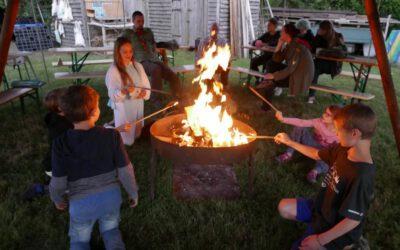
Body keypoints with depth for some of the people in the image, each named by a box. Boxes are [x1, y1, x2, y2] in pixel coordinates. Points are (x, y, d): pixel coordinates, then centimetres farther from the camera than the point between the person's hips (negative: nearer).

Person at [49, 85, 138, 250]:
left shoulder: (61, 143, -20)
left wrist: (57, 199, 10)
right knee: (111, 231, 29)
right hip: (111, 196, 1)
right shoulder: (112, 136, -19)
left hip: (81, 202, -1)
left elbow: (58, 182, -11)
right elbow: (125, 171, -12)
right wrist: (133, 193, 5)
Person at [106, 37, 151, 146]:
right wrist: (124, 91, -38)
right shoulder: (113, 70, -17)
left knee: (137, 133, 21)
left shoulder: (138, 66, 0)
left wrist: (144, 93, -12)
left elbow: (146, 84, 9)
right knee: (126, 140, 8)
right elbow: (113, 95, -18)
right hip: (123, 109, -5)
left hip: (138, 106, 5)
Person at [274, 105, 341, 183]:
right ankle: (289, 154, -16)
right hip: (311, 144, 3)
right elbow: (301, 123, -28)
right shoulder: (319, 122, -20)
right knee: (299, 128, -19)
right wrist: (283, 119, -37)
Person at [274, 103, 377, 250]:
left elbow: (354, 219, -30)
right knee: (284, 207, 8)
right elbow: (316, 154, 8)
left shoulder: (361, 176, -36)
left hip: (336, 226, -7)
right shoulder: (343, 149, -12)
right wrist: (289, 142, 11)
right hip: (323, 207, 8)